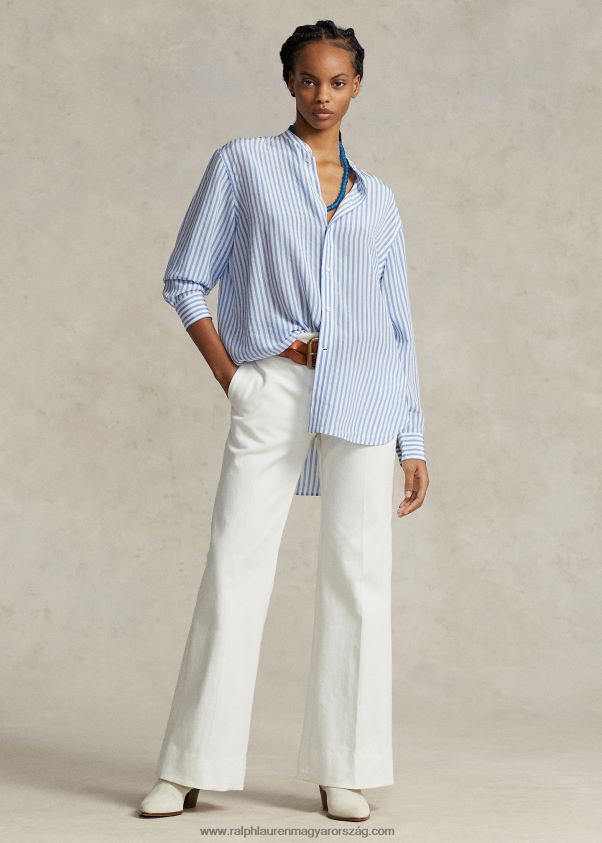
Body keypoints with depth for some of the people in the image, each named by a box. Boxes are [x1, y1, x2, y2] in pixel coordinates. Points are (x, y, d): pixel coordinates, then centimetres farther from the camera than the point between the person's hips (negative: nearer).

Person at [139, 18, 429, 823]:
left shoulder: (377, 198, 16)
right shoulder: (244, 163, 9)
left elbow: (398, 325, 17)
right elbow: (186, 281, 7)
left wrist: (413, 442, 12)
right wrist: (229, 373, -4)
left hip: (363, 393, 2)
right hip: (271, 391, -2)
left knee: (358, 575, 0)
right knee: (234, 572, -5)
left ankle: (343, 771, 7)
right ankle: (190, 769, 3)